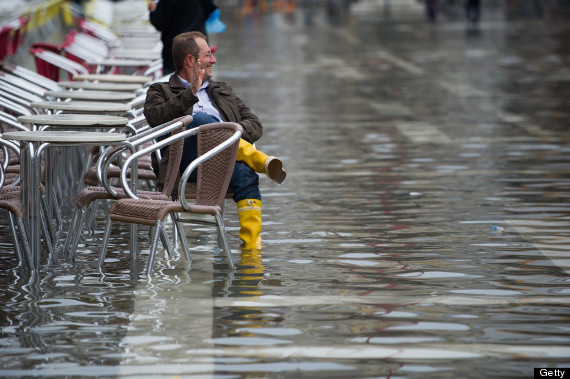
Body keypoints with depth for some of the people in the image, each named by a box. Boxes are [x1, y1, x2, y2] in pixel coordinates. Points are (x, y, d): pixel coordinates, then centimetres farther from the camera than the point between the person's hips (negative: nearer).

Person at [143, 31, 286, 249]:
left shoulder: (223, 91, 35)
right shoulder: (161, 91, 23)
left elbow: (255, 125, 22)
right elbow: (156, 118, -1)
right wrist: (190, 93, -9)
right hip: (185, 161, -3)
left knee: (245, 174, -35)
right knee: (200, 119, -35)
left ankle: (251, 246, -43)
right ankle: (259, 160, -31)